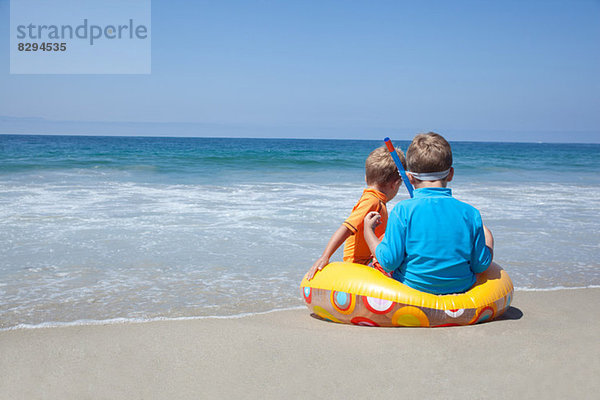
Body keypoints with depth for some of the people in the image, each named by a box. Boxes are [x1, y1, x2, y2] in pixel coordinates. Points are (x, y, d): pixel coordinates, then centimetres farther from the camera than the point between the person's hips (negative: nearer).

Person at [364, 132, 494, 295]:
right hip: (461, 289, 2)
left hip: (411, 286, -1)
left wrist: (368, 231, -3)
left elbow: (389, 261, -19)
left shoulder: (402, 211, -19)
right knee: (485, 232, 26)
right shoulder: (470, 213, -12)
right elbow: (481, 266, -6)